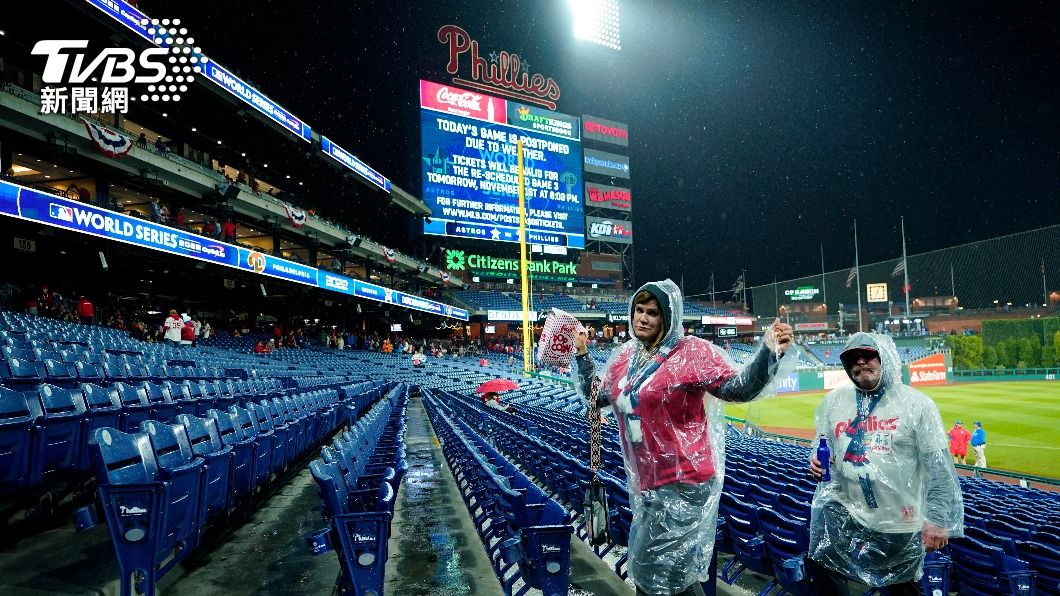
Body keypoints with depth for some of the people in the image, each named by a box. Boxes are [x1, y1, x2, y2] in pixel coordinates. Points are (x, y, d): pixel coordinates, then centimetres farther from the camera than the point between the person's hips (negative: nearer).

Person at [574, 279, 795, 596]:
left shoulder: (692, 352, -14)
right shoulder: (626, 355, 6)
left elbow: (738, 388, -24)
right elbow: (598, 394, 19)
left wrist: (769, 353, -38)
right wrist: (582, 356, 15)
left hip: (683, 482, -8)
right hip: (645, 482, 8)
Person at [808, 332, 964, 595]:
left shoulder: (916, 403, -8)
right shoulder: (833, 401, 4)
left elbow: (938, 468, -9)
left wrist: (938, 519, -12)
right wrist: (817, 461, -7)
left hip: (900, 522, -3)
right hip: (842, 512, 3)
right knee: (824, 574, 6)